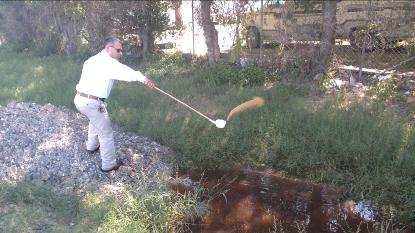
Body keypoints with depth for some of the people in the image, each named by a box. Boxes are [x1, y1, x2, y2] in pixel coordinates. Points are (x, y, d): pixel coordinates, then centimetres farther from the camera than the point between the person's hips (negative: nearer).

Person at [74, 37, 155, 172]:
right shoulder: (108, 62, -14)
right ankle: (109, 164, 14)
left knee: (95, 121, 36)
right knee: (106, 133, 4)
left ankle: (92, 146, 54)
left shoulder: (92, 59, 17)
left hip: (80, 99, 10)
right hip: (93, 103, -10)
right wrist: (142, 78, -49)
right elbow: (124, 71, -33)